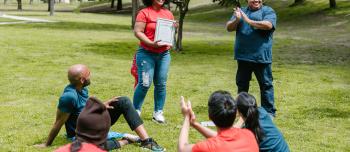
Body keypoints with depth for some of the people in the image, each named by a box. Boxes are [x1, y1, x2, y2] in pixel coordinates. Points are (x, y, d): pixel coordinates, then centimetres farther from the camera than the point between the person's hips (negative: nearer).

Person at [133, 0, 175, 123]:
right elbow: (137, 32, -12)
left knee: (161, 84, 5)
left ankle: (158, 112, 14)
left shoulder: (168, 13, 10)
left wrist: (174, 28, -3)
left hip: (164, 54, 5)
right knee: (144, 84, -6)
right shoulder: (144, 13, -6)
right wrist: (151, 43, -22)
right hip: (146, 54, -5)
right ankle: (136, 111, 10)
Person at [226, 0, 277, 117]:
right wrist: (236, 20, -15)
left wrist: (249, 21, -17)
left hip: (261, 56, -4)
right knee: (242, 84, 15)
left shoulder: (268, 11, 0)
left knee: (266, 84, 2)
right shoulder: (240, 11, 13)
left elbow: (268, 25, -20)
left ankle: (269, 112, 10)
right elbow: (229, 28, 6)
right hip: (243, 56, 5)